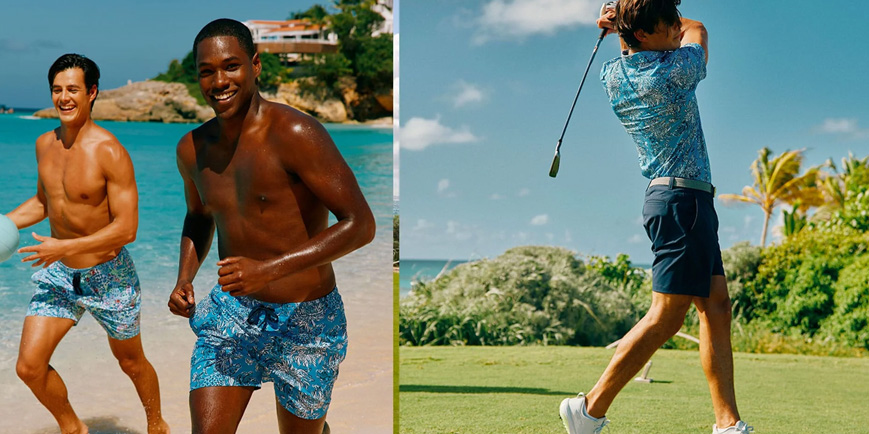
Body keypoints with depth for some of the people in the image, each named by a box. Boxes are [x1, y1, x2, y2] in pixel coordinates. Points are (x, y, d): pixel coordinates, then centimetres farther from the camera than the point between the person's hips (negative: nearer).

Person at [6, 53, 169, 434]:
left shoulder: (110, 153, -21)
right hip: (57, 274, 5)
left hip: (109, 277, -5)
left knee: (131, 362, 15)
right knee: (29, 366, -5)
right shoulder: (45, 145, 0)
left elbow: (126, 228, -23)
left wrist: (65, 247, -27)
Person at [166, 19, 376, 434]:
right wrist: (184, 279, 5)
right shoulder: (192, 149, 3)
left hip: (304, 323, -4)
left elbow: (360, 224, -21)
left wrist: (269, 269, -28)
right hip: (229, 314, 4)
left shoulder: (295, 134, -18)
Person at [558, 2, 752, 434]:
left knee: (716, 306, 7)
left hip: (677, 198, 9)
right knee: (667, 315, -8)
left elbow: (644, 52, 31)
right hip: (682, 197, -9)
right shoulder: (675, 71, -14)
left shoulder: (612, 74, 7)